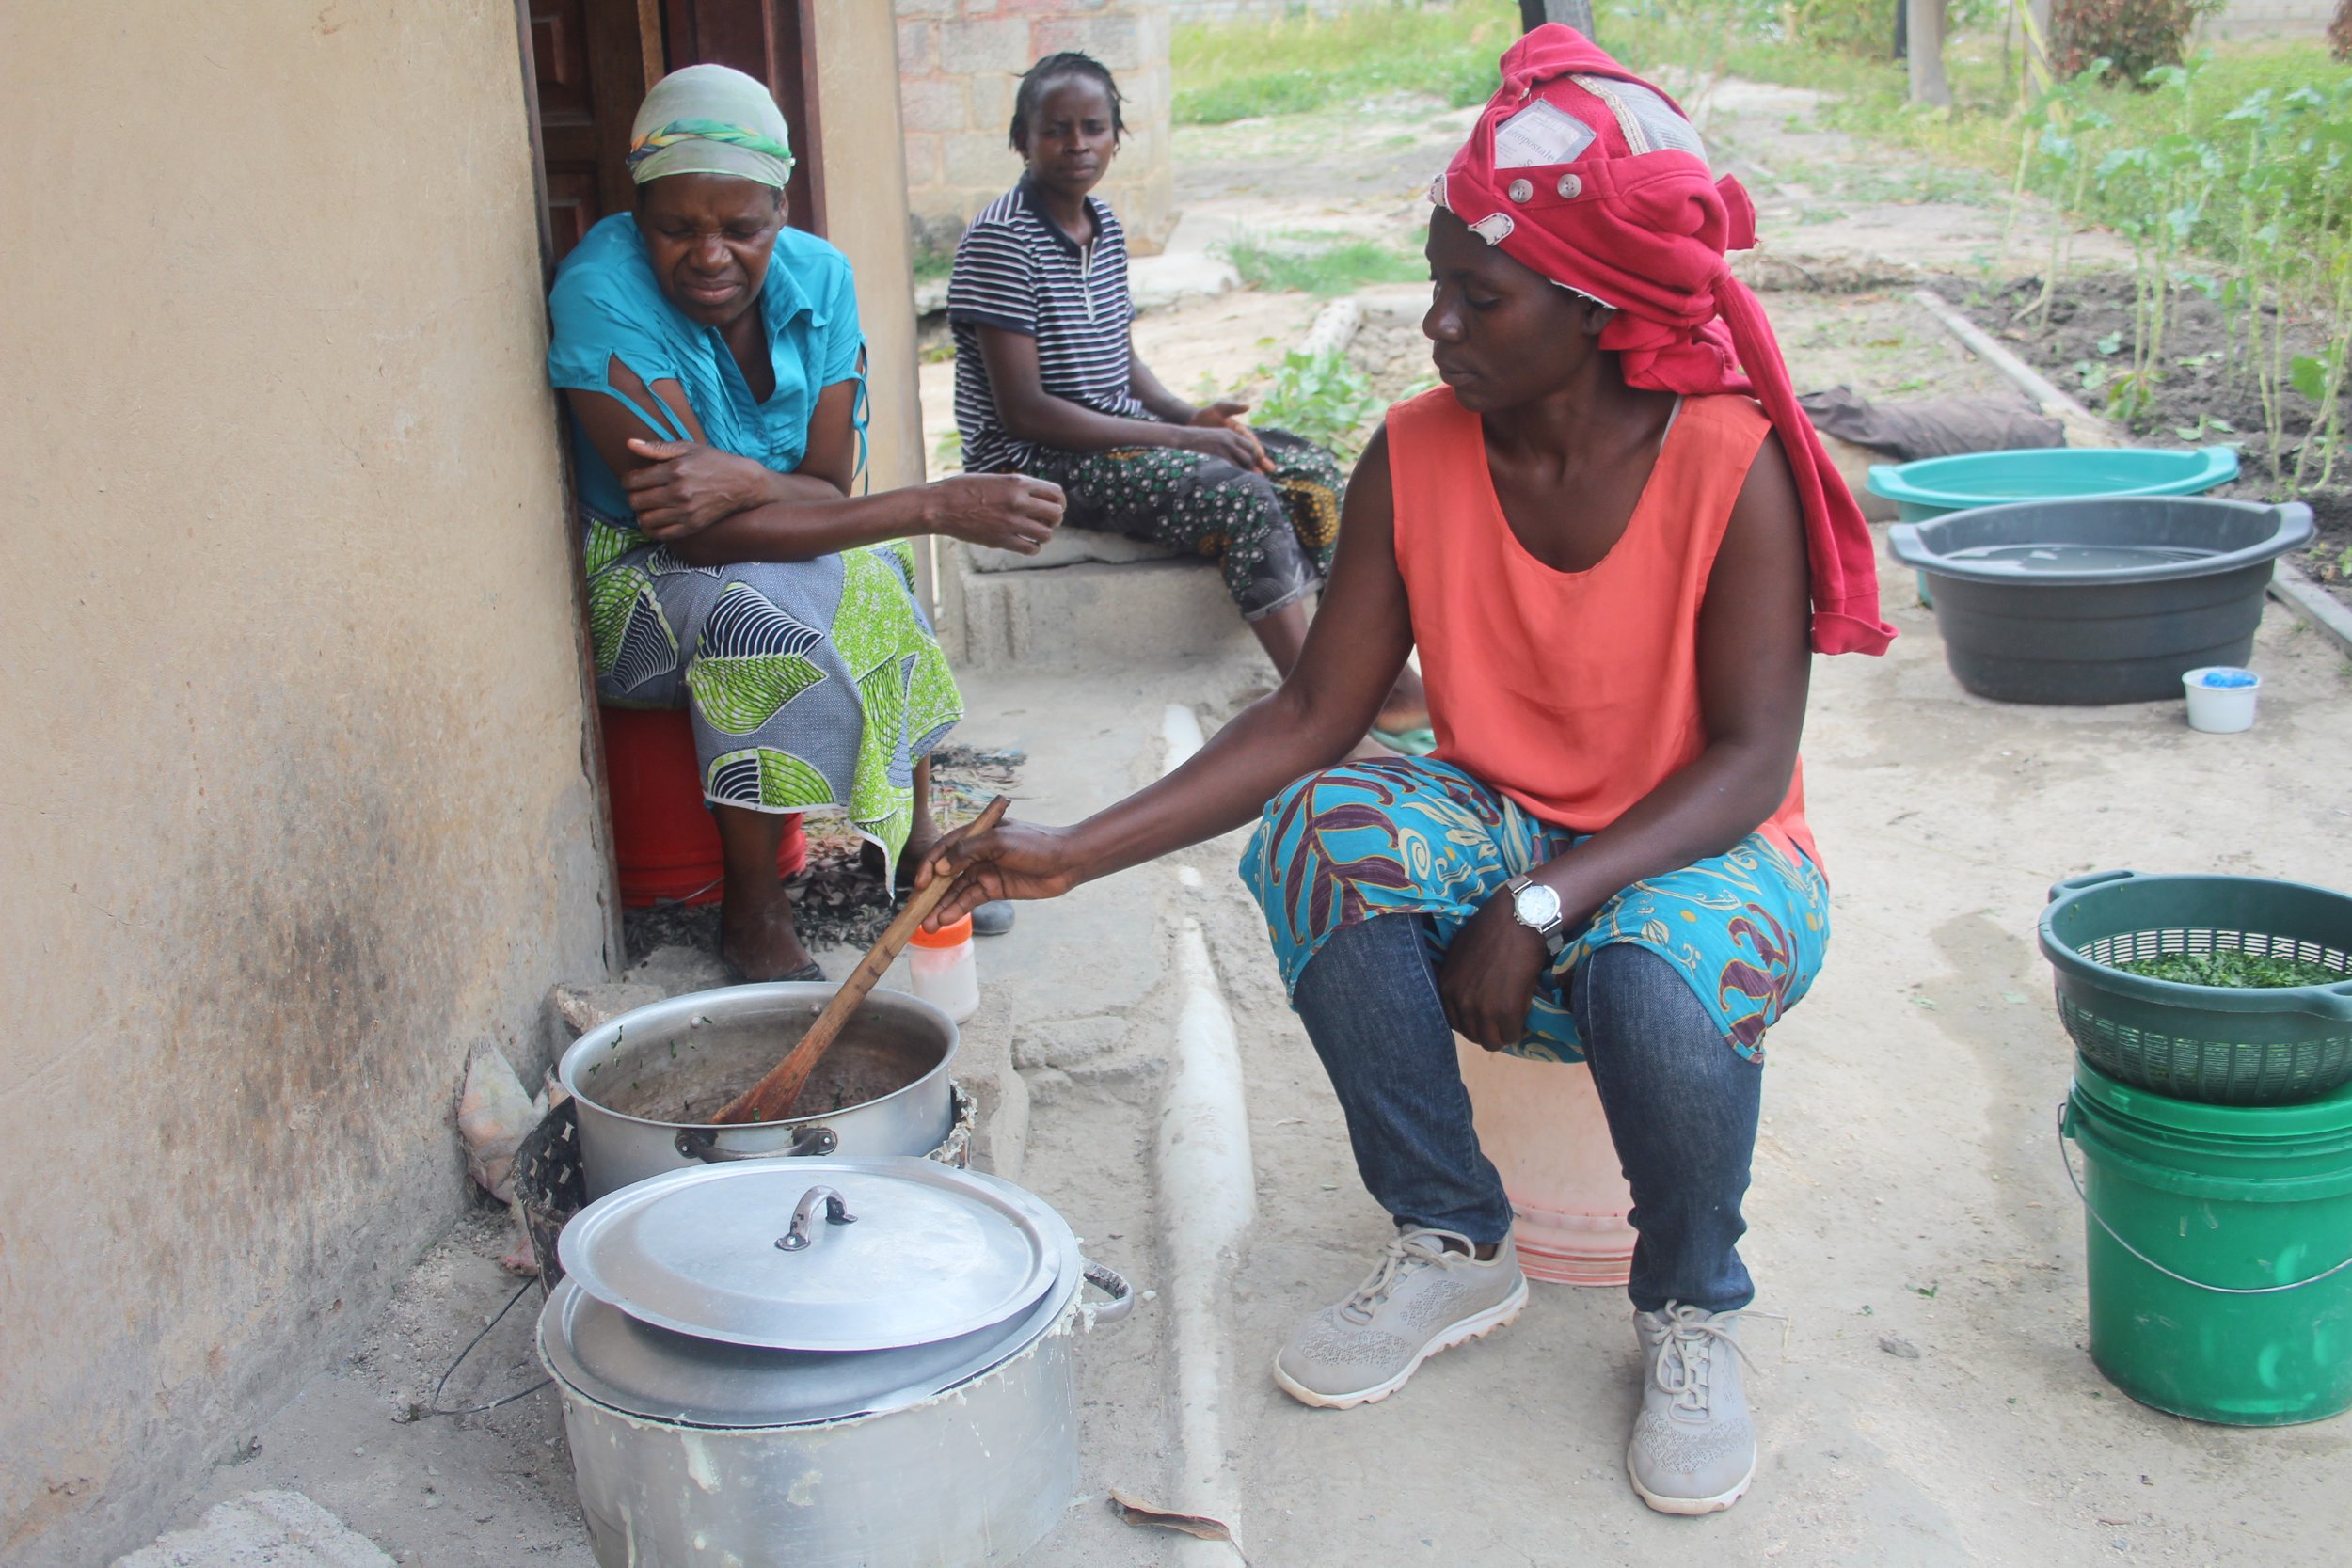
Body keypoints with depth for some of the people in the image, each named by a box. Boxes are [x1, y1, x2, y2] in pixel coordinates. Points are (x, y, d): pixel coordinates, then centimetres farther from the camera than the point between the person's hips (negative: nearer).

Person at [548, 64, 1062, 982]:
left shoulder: (817, 277, -10)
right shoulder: (601, 293, -27)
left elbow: (830, 491, -11)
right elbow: (701, 535, -32)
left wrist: (746, 481, -37)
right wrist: (935, 507, -37)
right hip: (638, 580, -6)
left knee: (876, 583, -23)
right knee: (760, 609, -34)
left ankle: (915, 834, -5)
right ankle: (754, 917, -21)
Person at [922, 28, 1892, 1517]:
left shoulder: (1730, 463, -19)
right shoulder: (1415, 459, -8)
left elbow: (1751, 761, -20)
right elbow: (1315, 718, -7)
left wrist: (1543, 905, -32)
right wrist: (1080, 852, -17)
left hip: (1706, 858, -3)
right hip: (1500, 828, 4)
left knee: (1662, 969, -39)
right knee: (1315, 832, -28)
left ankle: (1692, 1311, -5)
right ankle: (1456, 1248, -9)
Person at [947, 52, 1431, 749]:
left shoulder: (1105, 227, 10)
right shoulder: (1001, 239, -16)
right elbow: (1023, 409, -21)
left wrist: (1190, 414, -5)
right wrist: (1178, 438, -20)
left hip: (1117, 430, 8)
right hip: (1034, 461, -8)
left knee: (1310, 468, -6)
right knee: (1240, 497, -26)